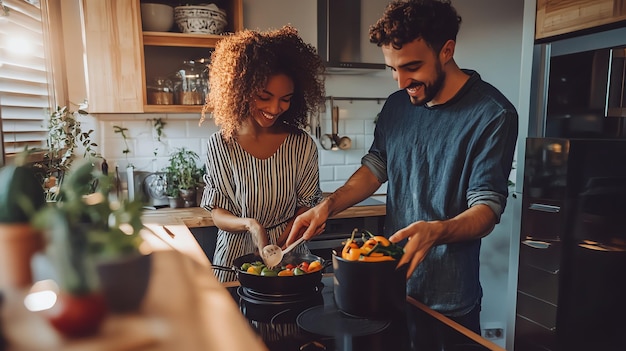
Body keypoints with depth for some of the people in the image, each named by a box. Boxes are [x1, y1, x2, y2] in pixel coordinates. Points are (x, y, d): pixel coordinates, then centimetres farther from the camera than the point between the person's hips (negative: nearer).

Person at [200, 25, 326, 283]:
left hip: (289, 257, 1)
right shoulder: (220, 145, -9)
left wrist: (280, 245, -15)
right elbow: (217, 213, -4)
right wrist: (249, 225, -24)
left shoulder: (302, 145, -7)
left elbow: (306, 206, 0)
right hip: (234, 260, 0)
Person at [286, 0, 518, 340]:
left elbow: (486, 208, -18)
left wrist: (435, 232, -38)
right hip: (391, 279, 5)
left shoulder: (492, 115, -16)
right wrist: (328, 205, -7)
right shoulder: (397, 105, 1)